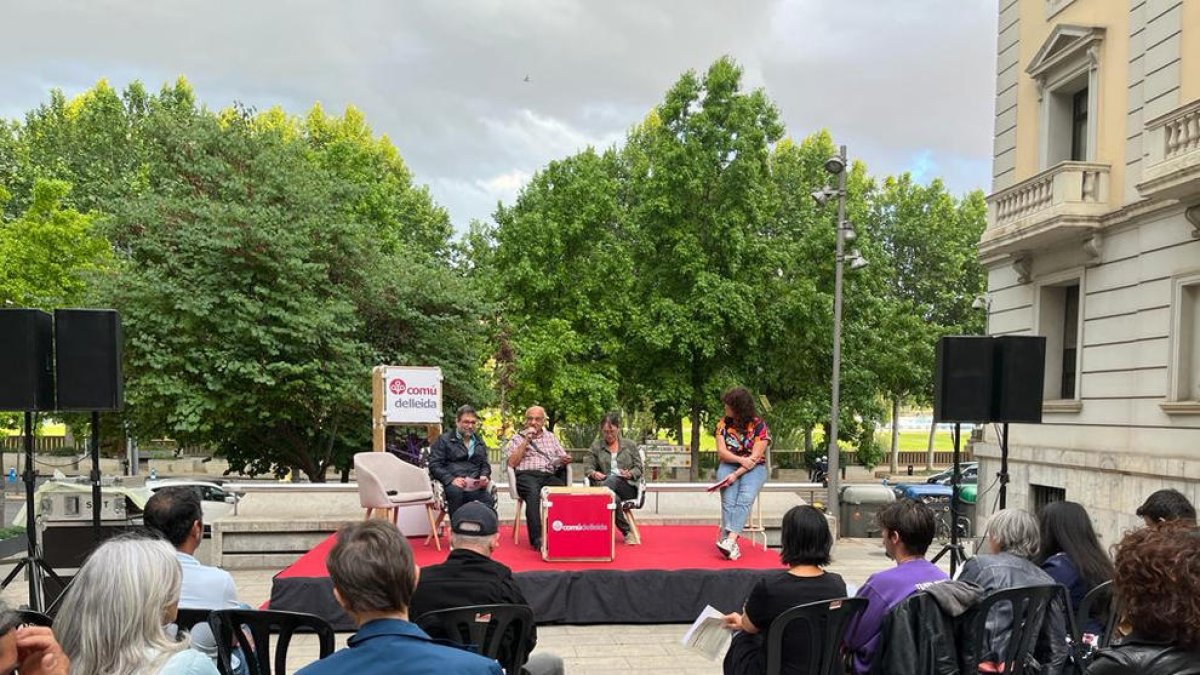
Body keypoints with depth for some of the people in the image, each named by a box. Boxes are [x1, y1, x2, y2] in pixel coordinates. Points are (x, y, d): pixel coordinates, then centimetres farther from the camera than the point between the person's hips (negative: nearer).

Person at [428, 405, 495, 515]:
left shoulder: (480, 442, 28)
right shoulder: (444, 440, 12)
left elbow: (485, 465, 27)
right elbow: (434, 465, 2)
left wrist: (484, 476, 3)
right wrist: (451, 479, -14)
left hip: (474, 485, 3)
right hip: (451, 484, -3)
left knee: (488, 499, -31)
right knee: (456, 492, -40)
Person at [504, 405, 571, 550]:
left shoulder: (551, 437, 29)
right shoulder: (517, 438, 19)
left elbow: (563, 458, 24)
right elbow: (512, 463, 5)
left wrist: (565, 460, -1)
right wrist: (526, 441, 2)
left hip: (549, 476, 3)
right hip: (527, 475, -2)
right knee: (533, 493, -38)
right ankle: (537, 538, -41)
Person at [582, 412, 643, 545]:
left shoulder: (630, 445, 17)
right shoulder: (596, 446, 18)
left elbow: (638, 468, 12)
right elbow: (587, 466, 10)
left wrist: (630, 474, -10)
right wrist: (593, 473, -14)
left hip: (628, 487, 0)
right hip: (603, 485, 0)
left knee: (612, 479, -37)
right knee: (612, 497, -40)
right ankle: (627, 532, -30)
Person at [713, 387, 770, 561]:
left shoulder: (759, 426, -6)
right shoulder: (723, 424, 6)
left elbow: (755, 457, -12)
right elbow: (721, 452, 0)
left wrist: (736, 474, -22)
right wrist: (741, 460, -18)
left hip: (754, 468, -2)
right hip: (728, 466, 2)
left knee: (745, 498, -31)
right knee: (728, 499, -26)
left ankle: (730, 540, -46)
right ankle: (732, 545, -38)